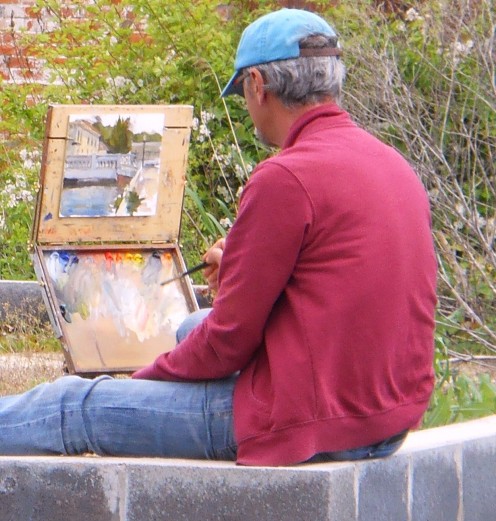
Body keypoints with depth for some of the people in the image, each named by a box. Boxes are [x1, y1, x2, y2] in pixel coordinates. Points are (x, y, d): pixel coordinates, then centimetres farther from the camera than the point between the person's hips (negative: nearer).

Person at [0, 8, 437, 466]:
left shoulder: (285, 179, -17)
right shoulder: (395, 165, 10)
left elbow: (229, 339, -14)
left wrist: (147, 376, 3)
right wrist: (245, 271, 17)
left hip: (314, 424, -9)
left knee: (77, 408, 4)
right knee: (192, 328, 31)